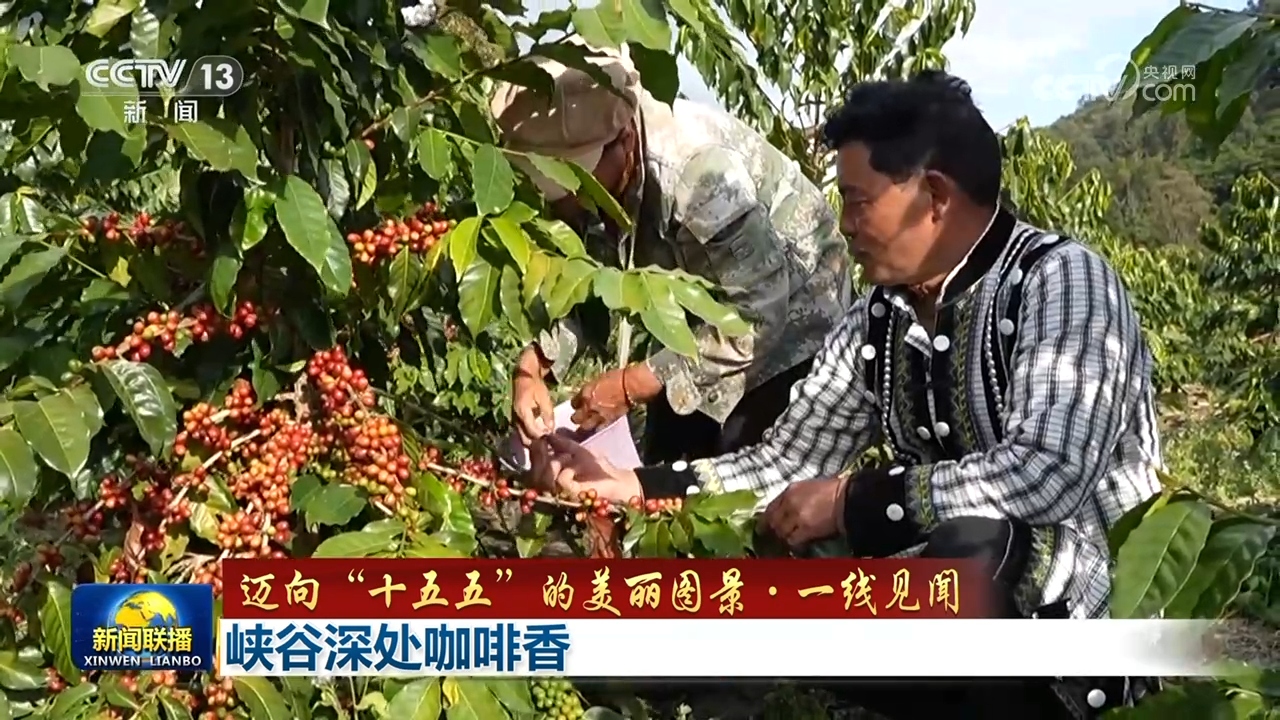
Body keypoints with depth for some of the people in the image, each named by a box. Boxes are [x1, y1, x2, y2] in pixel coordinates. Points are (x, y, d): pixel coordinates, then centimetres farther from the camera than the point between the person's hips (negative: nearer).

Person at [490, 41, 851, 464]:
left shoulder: (702, 171, -37)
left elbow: (756, 316, -34)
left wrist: (633, 385, -32)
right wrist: (532, 367, -25)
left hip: (790, 325, -7)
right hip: (698, 327, 7)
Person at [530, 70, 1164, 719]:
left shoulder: (1059, 280, -16)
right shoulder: (877, 322, 3)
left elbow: (1050, 472, -29)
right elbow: (784, 465, 6)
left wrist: (851, 503, -24)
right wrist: (628, 485, -3)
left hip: (1097, 598, -7)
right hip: (973, 614, 7)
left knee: (970, 546, -36)